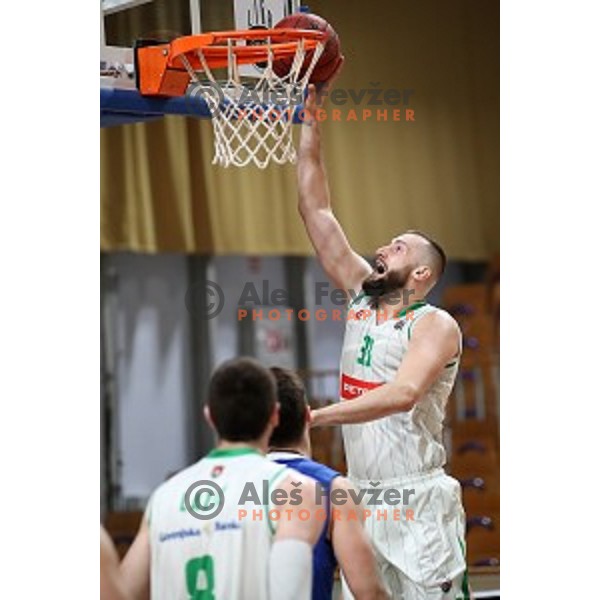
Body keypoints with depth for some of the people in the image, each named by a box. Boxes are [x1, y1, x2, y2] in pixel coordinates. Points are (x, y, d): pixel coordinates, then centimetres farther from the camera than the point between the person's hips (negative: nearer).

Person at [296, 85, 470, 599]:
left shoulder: (435, 325, -8)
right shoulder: (362, 298, 11)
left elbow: (404, 393, -28)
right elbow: (316, 210, 11)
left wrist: (313, 416, -34)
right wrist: (309, 121, 6)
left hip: (419, 503, -7)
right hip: (361, 498, 7)